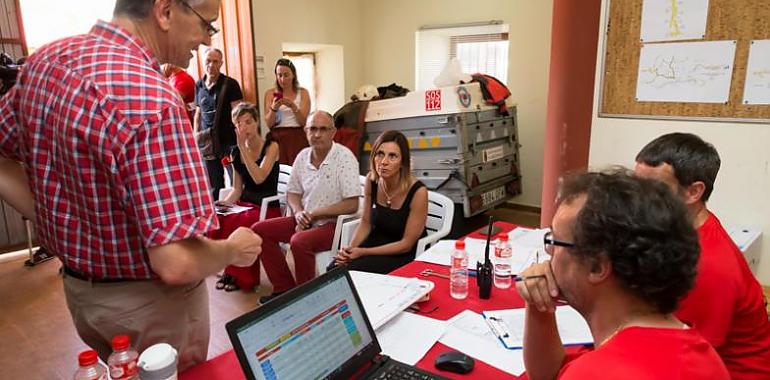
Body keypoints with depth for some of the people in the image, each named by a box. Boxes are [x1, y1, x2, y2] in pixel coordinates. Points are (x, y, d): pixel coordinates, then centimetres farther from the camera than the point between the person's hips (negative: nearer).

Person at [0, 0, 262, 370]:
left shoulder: (48, 58, -4)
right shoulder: (147, 98, -31)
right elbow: (176, 263, -34)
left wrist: (67, 225, 6)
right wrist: (234, 250, -14)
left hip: (78, 288, 7)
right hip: (146, 302, -7)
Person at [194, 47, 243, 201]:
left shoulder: (230, 84, -3)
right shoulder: (199, 85, 11)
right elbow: (198, 114, 18)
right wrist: (196, 137, 10)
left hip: (229, 141, -4)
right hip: (208, 143, 4)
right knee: (214, 185, 12)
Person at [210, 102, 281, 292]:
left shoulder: (271, 146, -6)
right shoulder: (235, 151, 9)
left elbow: (259, 178, -21)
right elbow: (237, 188, 12)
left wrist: (243, 147, -21)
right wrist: (226, 201, -9)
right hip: (244, 203, 5)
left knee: (238, 223, -32)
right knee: (217, 219, -25)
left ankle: (242, 276, -13)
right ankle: (229, 269, -9)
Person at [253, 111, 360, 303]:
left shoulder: (344, 157, -15)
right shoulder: (303, 156, 5)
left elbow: (351, 205, -20)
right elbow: (292, 192, 15)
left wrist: (313, 213, -16)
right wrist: (298, 213, -7)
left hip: (334, 223, -7)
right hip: (306, 220, 8)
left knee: (299, 241, -33)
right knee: (259, 230, -1)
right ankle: (285, 289, 4)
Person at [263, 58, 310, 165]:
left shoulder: (303, 93, 5)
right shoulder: (270, 94, 7)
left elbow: (302, 122, -4)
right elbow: (269, 124, 0)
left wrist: (293, 106, -19)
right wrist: (274, 108, -16)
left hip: (297, 139, 0)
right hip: (277, 139, 1)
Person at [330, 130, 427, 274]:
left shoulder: (418, 192, -22)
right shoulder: (372, 180, -6)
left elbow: (406, 244, -16)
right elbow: (366, 223, 5)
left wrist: (363, 252, -20)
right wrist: (350, 248, -14)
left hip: (405, 255, -4)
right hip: (376, 243, 5)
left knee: (350, 269, -25)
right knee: (334, 269, -21)